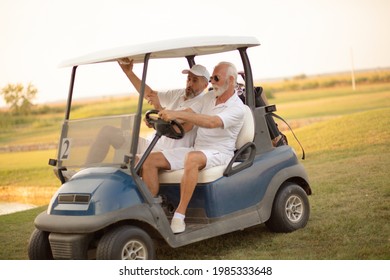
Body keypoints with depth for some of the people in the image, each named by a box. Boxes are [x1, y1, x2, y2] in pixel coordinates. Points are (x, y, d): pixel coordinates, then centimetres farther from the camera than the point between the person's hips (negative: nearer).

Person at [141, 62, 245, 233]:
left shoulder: (237, 108, -11)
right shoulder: (209, 97, 16)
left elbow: (211, 122, -28)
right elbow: (188, 113, 10)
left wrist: (177, 114, -36)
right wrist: (163, 115, -10)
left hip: (219, 153, -8)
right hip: (196, 149, 8)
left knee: (193, 158, -43)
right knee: (150, 160, -9)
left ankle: (179, 216, -38)